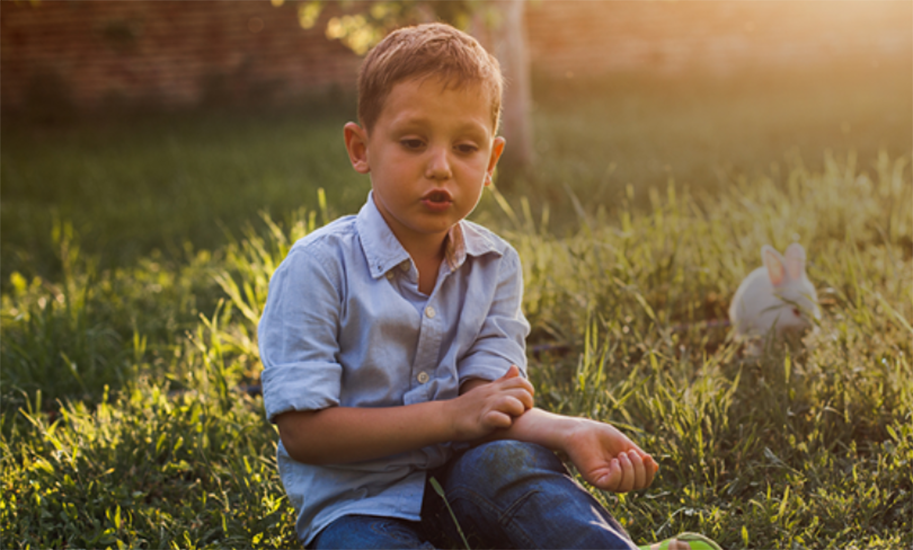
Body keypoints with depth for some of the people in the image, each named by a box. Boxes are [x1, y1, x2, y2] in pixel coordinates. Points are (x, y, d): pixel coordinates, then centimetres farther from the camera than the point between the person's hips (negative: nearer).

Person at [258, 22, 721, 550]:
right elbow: (304, 431, -16)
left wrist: (566, 431, -31)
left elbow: (486, 399, -8)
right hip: (357, 501, -3)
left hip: (461, 486, 3)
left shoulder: (495, 265, 2)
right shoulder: (319, 268, -12)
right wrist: (451, 416, -19)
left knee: (507, 459, -31)